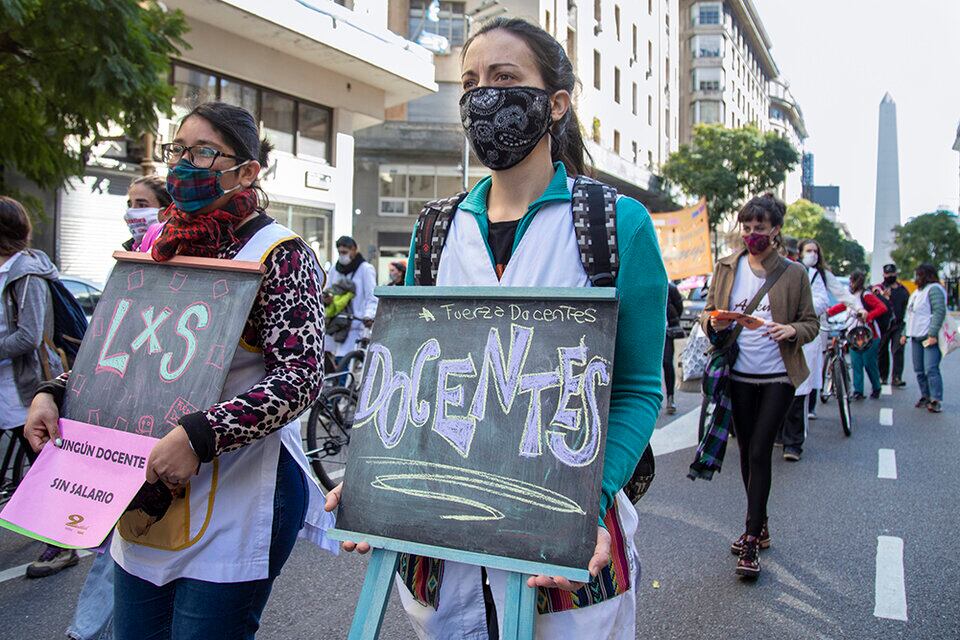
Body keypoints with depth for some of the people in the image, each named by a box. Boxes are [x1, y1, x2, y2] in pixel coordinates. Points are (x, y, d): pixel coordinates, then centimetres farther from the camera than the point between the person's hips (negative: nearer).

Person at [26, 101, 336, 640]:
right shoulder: (156, 247, 10)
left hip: (234, 503, -6)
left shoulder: (280, 255, -12)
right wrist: (55, 394, 3)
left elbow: (300, 377, -21)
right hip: (145, 499, 7)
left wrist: (198, 437, -27)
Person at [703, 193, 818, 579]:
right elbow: (708, 312, 10)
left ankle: (752, 540, 1)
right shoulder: (727, 268, 6)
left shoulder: (794, 273, 0)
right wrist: (714, 323, -13)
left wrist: (792, 330, -19)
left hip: (778, 376, -3)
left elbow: (812, 323, 3)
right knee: (747, 451, 10)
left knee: (759, 451, -7)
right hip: (740, 374, 3)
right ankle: (760, 527, 28)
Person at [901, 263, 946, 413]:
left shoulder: (934, 289, -10)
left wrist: (933, 334, -24)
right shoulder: (917, 292, 20)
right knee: (919, 370, 11)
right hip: (916, 337, 9)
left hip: (930, 337, -9)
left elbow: (940, 312, -19)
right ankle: (925, 396, 21)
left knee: (931, 370, -11)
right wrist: (906, 333, 21)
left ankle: (936, 401, -7)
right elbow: (910, 315, 24)